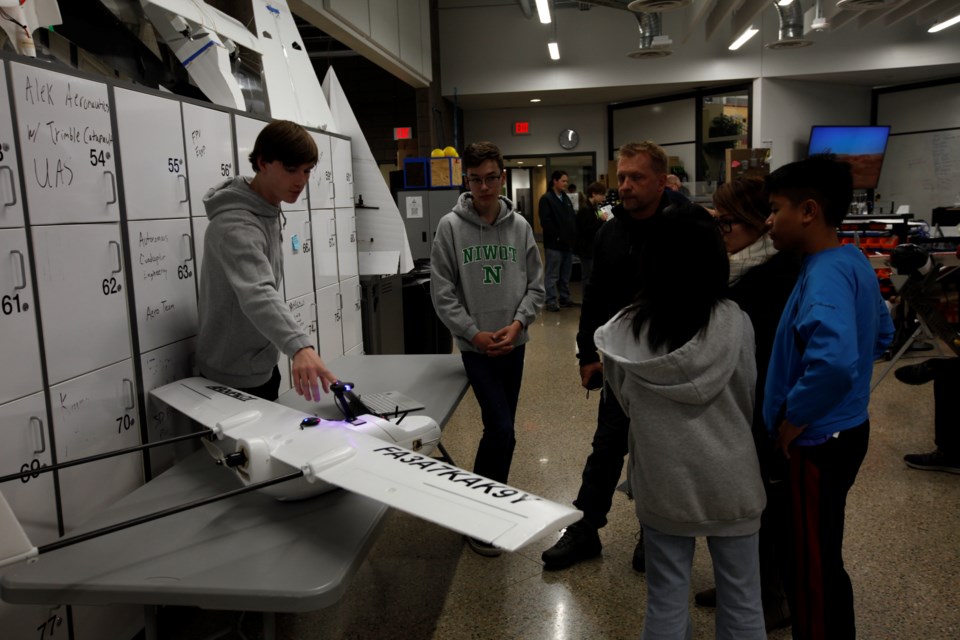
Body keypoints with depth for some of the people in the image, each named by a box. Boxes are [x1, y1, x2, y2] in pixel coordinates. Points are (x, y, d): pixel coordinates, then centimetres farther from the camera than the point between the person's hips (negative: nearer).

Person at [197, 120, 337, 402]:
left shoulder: (267, 211, 2)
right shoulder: (236, 226, -28)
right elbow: (257, 295, -45)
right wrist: (299, 346, -60)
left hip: (262, 366, 9)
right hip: (235, 378, -9)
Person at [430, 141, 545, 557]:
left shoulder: (520, 226, 3)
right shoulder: (451, 226, -6)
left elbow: (535, 285, 6)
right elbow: (442, 292, -7)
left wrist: (518, 323, -9)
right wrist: (474, 334, -11)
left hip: (513, 344, 4)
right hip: (474, 344, -4)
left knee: (500, 428, 15)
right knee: (502, 431, -11)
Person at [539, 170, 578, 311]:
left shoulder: (566, 198, 17)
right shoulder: (546, 199, -7)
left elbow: (573, 218, 19)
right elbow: (546, 221, -16)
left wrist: (573, 235, 6)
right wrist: (557, 236, -16)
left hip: (567, 242, 8)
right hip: (554, 243, -7)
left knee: (566, 274, 13)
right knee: (553, 275, -3)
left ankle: (565, 298, 21)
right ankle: (551, 301, 2)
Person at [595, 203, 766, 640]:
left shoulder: (626, 330, -13)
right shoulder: (735, 323, -14)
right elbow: (749, 402, 1)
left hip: (663, 482, 0)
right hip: (729, 481, 0)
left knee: (666, 603, 15)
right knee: (741, 603, 17)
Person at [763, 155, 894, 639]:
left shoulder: (824, 275, -25)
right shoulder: (852, 261, 6)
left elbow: (833, 362, -41)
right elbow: (880, 334, 20)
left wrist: (791, 421, -25)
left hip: (818, 441, -10)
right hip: (840, 429, 10)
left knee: (813, 564, 7)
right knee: (815, 556, 26)